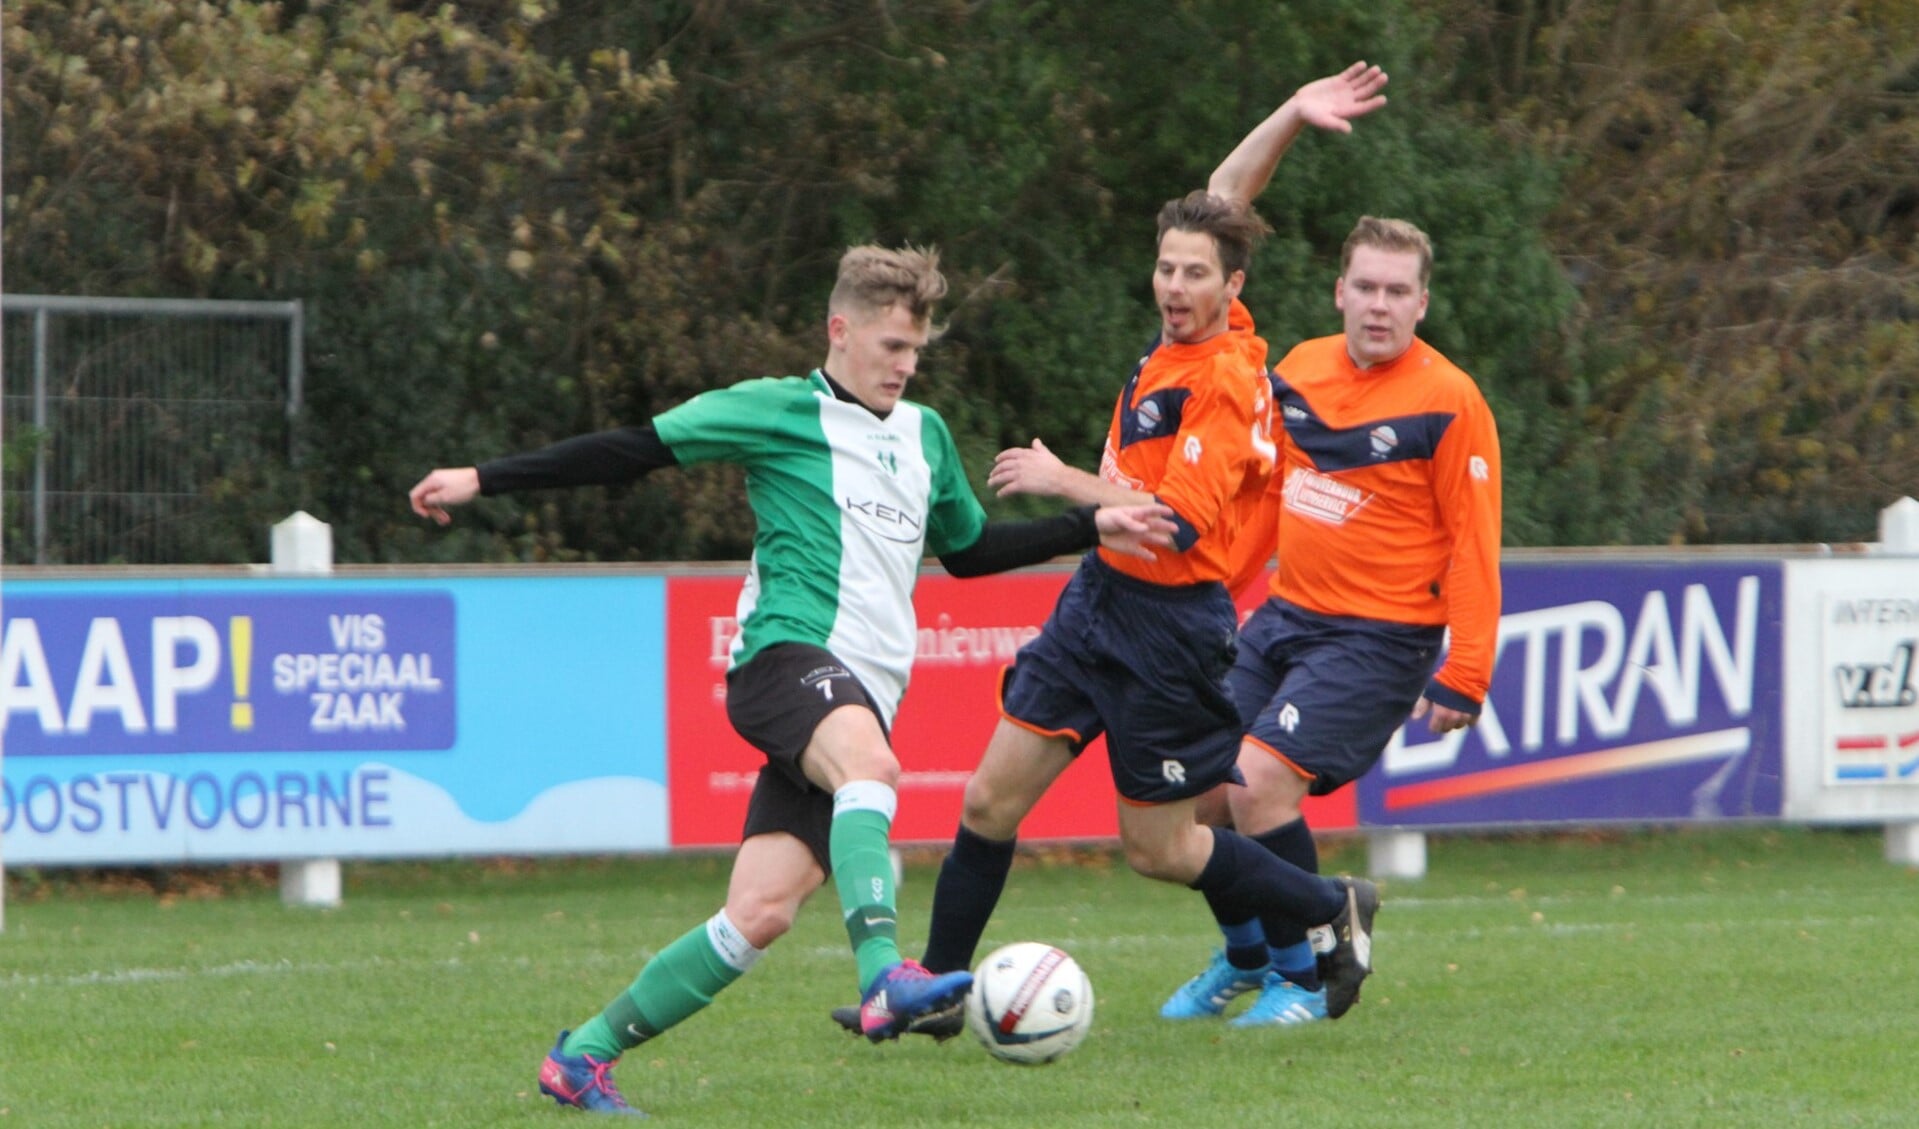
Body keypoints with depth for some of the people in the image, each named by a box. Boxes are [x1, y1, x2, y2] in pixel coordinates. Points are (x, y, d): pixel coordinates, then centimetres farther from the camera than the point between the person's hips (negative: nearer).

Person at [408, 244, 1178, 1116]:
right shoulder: (780, 412, 2)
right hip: (788, 652, -6)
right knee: (869, 763, -39)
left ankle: (584, 1055, 1)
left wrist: (1091, 529, 32)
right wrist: (485, 480, -1)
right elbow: (635, 450, 2)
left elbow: (969, 548, 37)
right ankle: (883, 979, -56)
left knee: (761, 911, -8)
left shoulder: (924, 435, 22)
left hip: (862, 696, 6)